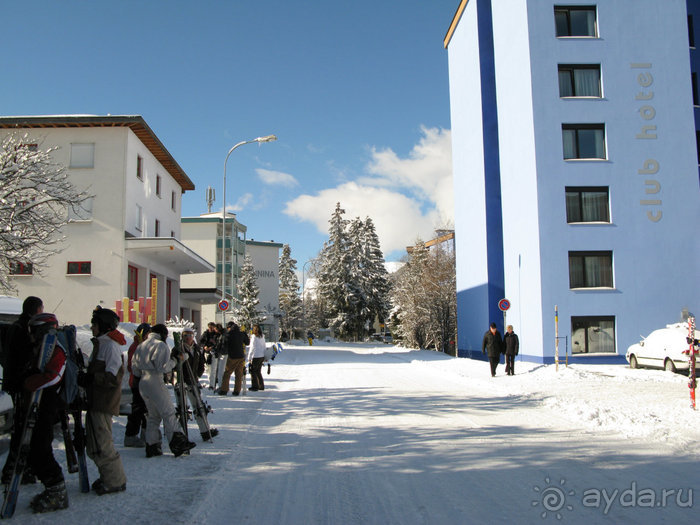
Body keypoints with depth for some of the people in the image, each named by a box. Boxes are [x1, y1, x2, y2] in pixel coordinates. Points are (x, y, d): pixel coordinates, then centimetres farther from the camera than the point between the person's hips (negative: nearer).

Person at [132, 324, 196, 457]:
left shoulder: (139, 347, 17)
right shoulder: (161, 346, -7)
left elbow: (135, 369, 19)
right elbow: (164, 367, -15)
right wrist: (175, 359, -3)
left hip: (142, 383, 8)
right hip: (155, 382, -8)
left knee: (153, 415, 14)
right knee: (168, 412, -7)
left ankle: (152, 446, 11)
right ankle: (178, 443, -12)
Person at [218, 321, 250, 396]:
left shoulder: (228, 334, -7)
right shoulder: (242, 333, 4)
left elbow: (224, 346, -8)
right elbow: (247, 342, 17)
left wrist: (226, 352, 11)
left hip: (232, 357, -4)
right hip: (241, 356, 4)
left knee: (227, 373, 5)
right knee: (239, 374, 8)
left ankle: (224, 390, 4)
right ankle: (237, 391, 7)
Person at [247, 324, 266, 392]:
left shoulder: (254, 337, -13)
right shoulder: (262, 337, 8)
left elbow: (252, 348, -13)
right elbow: (264, 347, 13)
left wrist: (249, 357, -7)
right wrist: (265, 356, 19)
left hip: (256, 356, -7)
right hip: (262, 356, 7)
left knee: (253, 371, 3)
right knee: (258, 371, 17)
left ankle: (255, 386, 3)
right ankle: (261, 386, 19)